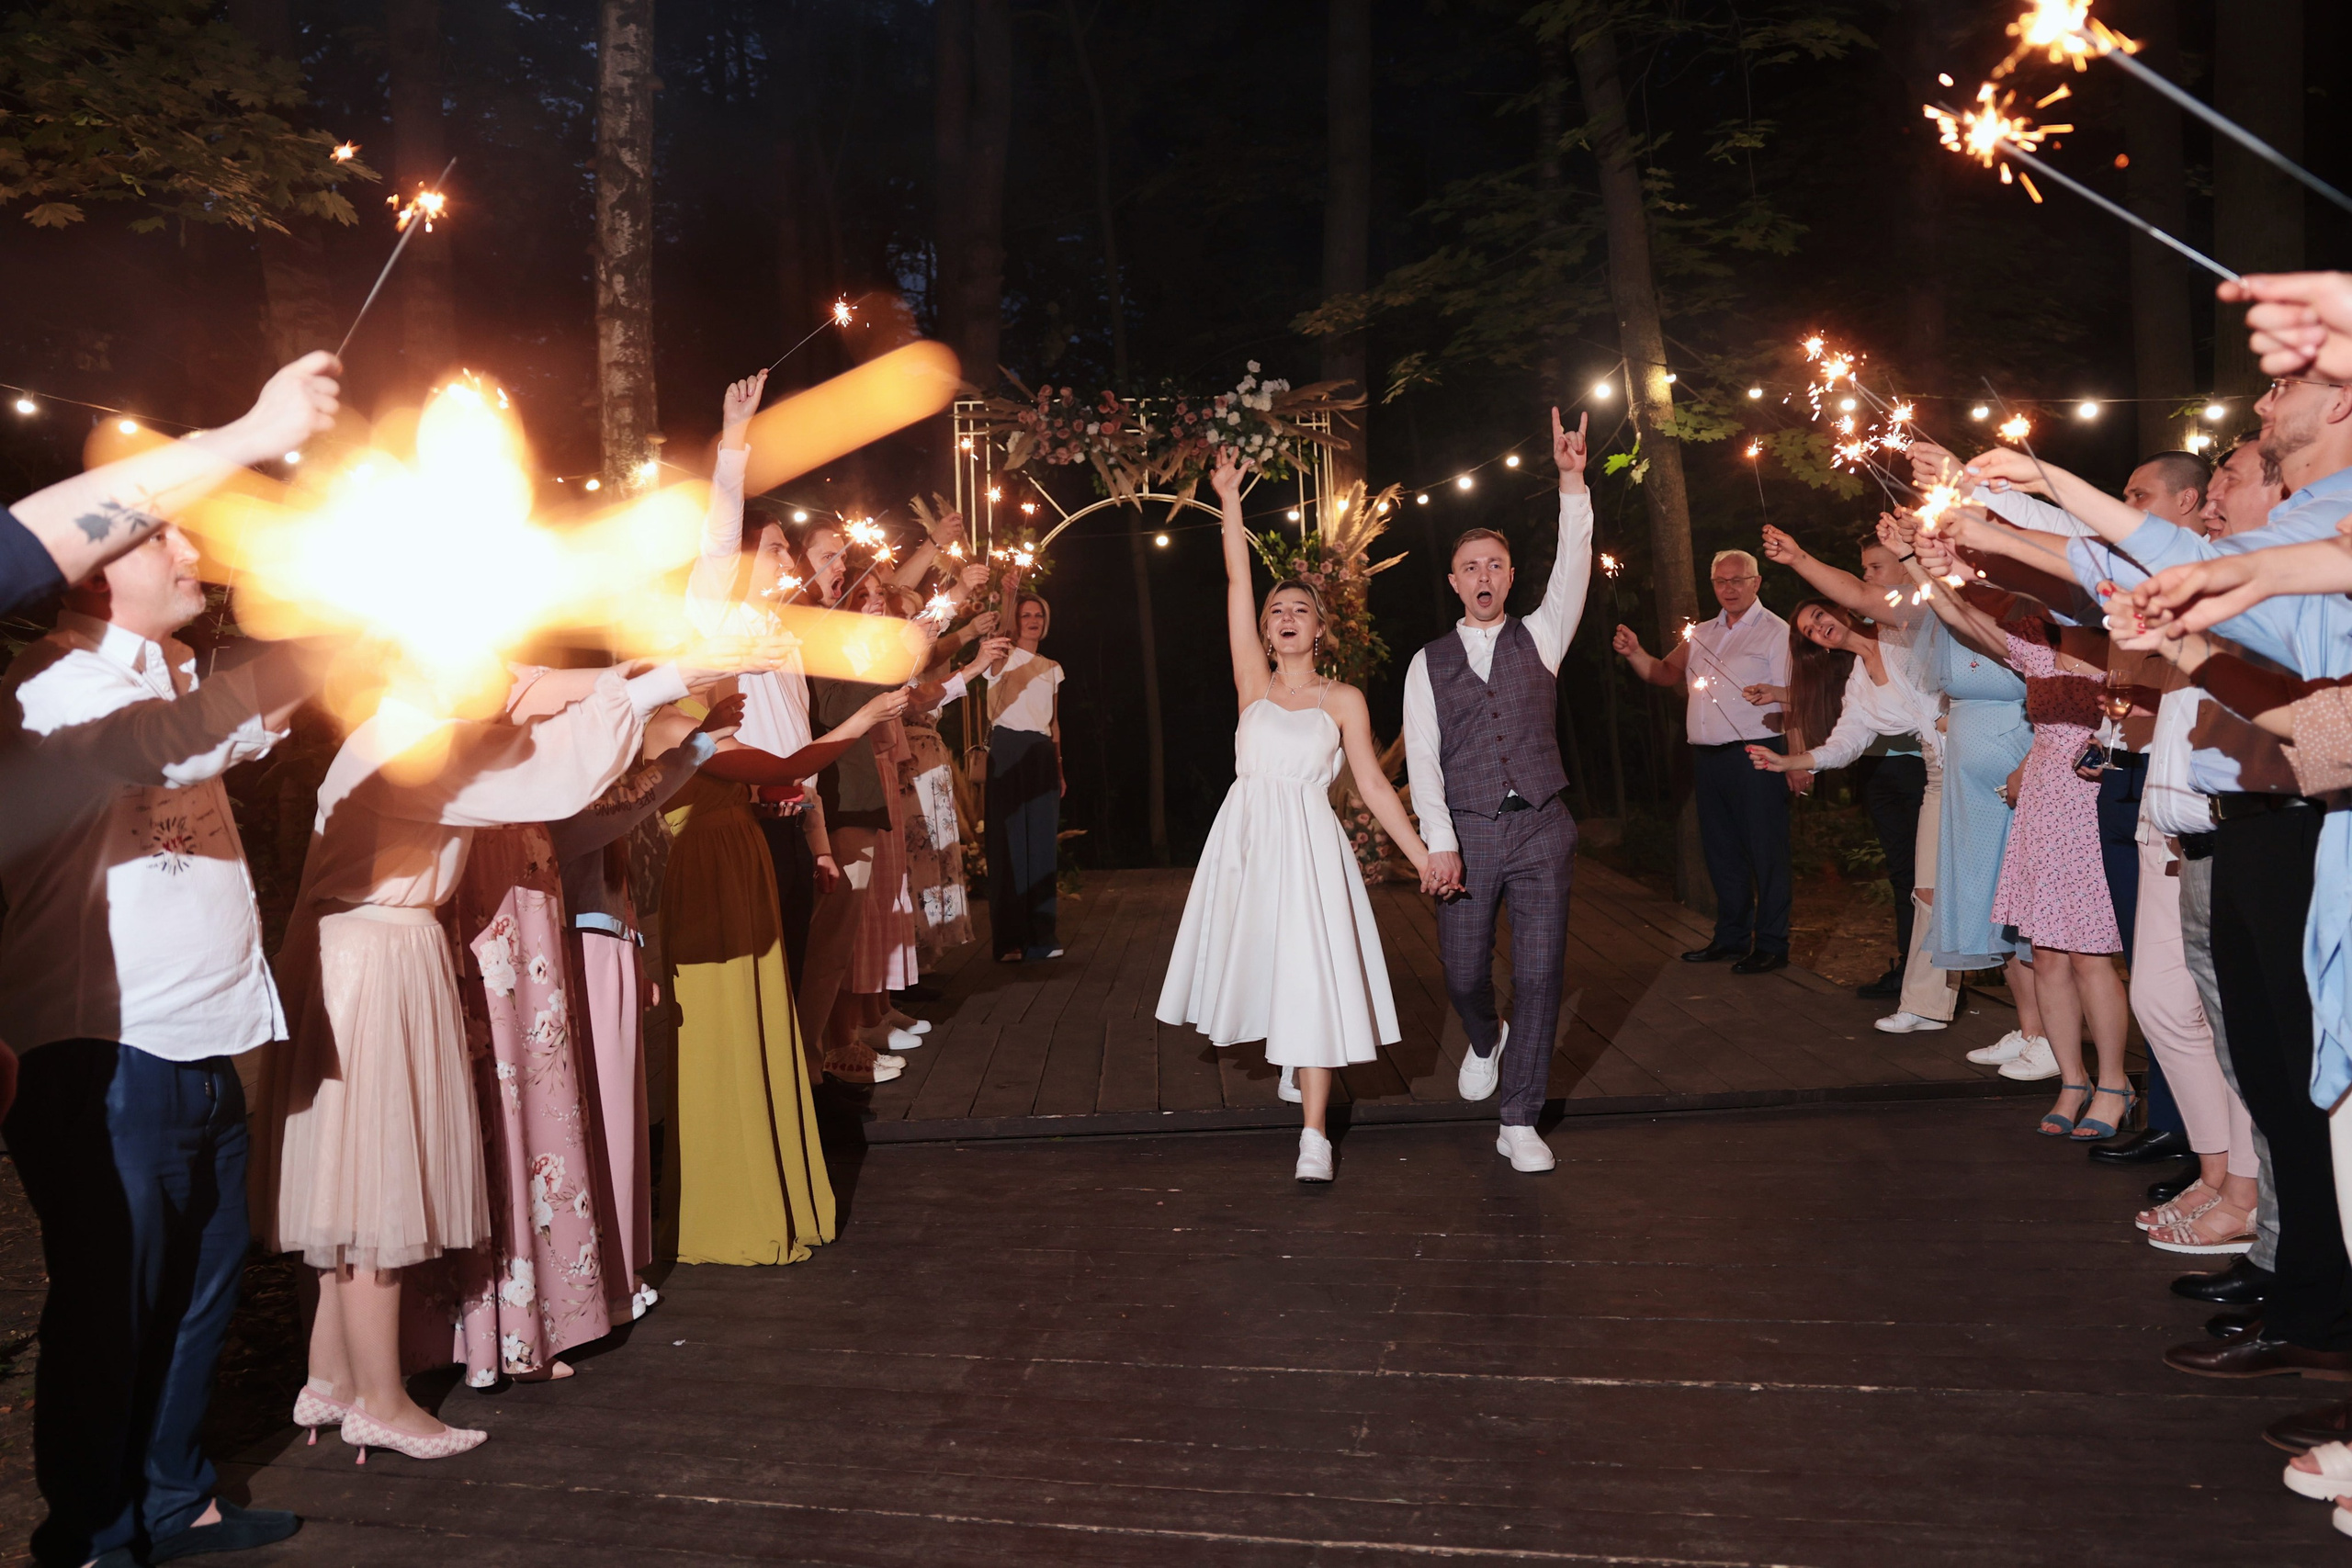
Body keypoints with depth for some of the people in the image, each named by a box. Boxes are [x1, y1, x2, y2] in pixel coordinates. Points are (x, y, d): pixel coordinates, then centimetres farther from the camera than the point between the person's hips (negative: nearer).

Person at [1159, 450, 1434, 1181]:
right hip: (1245, 838, 3)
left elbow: (1374, 784, 5)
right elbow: (1238, 586, 4)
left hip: (1308, 845, -2)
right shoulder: (1254, 683, 8)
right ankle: (1294, 1067, 34)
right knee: (1260, 963, 8)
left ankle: (1315, 1132, -4)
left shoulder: (1343, 699, 5)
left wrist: (1424, 855, 0)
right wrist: (1229, 499, 2)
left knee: (1311, 978, -7)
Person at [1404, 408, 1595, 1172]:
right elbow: (1422, 760, -1)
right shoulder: (1428, 663, 7)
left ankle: (1519, 1123, 7)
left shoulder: (1539, 637, 9)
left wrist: (1572, 482, -18)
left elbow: (1572, 569, -7)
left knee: (1539, 974, -3)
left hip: (1541, 827, 0)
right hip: (1467, 830, 0)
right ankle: (1486, 1043, 41)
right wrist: (1440, 843, -12)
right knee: (1464, 972, 4)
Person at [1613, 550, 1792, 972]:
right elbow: (1666, 673, 19)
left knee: (1765, 852, -1)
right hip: (1707, 758, 7)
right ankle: (1731, 938, 25)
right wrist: (1635, 653, 0)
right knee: (1721, 851, 14)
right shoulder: (1702, 634, 17)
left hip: (1754, 755, -7)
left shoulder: (1775, 632, -3)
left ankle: (1771, 945, 6)